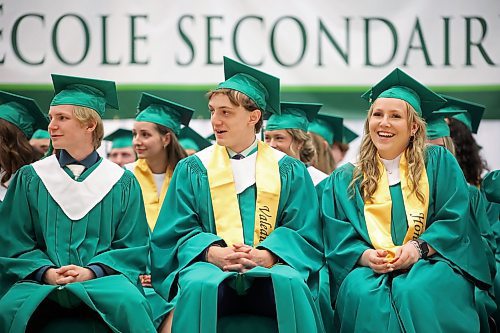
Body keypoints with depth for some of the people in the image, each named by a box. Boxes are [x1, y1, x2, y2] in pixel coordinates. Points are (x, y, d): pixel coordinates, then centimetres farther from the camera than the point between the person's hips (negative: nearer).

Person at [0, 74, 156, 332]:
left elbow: (133, 247, 6)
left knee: (129, 304, -34)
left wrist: (92, 271, -12)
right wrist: (45, 272, -12)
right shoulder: (29, 179, 14)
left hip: (103, 279, 0)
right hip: (41, 283, 1)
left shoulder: (123, 183, 12)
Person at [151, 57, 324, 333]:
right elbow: (178, 232, 7)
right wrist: (214, 253, -15)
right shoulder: (192, 170, 14)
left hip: (268, 269, 0)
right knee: (199, 285, -37)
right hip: (210, 266, 0)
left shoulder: (288, 171, 13)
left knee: (290, 282, -36)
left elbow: (303, 233, 6)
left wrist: (266, 255, -16)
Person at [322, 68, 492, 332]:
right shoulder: (344, 180, 16)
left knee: (415, 291, -36)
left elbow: (455, 221, 3)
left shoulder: (439, 163, 12)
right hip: (369, 270, 1)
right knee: (361, 291, -35)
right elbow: (338, 239, 8)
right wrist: (365, 255, -15)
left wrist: (418, 247, -15)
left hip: (429, 263, -1)